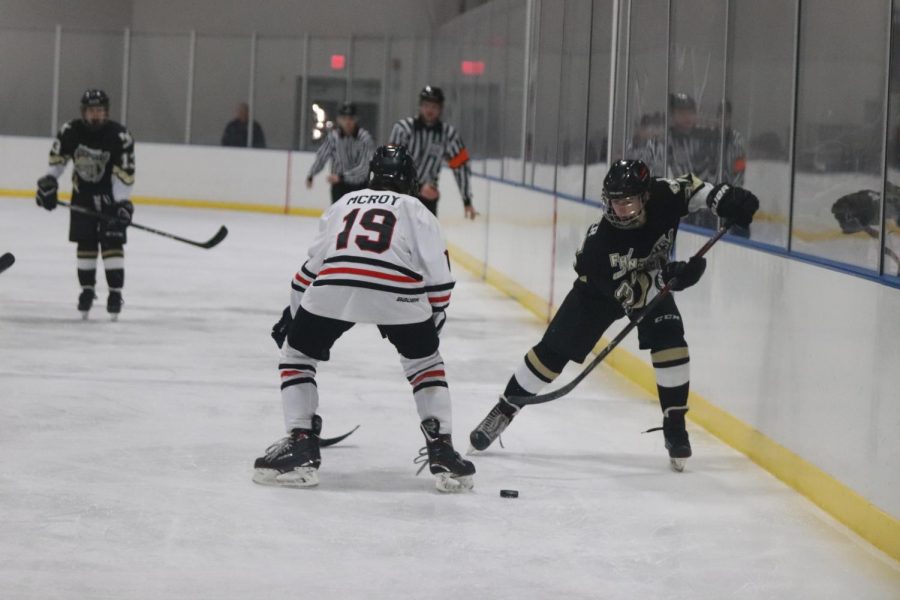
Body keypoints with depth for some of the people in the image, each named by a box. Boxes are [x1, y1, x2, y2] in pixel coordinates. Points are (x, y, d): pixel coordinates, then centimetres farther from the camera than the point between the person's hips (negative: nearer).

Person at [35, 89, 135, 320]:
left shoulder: (120, 136, -23)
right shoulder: (71, 131, -14)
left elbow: (125, 173, -24)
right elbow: (57, 157, 2)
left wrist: (122, 203, -29)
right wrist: (49, 182, -6)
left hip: (110, 194, -3)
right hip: (82, 194, 3)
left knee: (112, 241, -11)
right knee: (85, 242, 5)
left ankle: (115, 291, -7)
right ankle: (87, 288, 19)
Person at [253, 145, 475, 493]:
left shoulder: (345, 203, 33)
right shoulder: (416, 210, 25)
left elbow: (313, 264, 33)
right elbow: (437, 272, 13)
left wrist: (292, 313, 42)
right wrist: (434, 317, 25)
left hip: (332, 288, 1)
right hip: (398, 293, -1)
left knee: (296, 356, 23)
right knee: (425, 363, 24)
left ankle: (300, 447, 9)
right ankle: (441, 452, 14)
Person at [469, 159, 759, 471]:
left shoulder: (663, 197, -28)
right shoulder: (600, 240, -38)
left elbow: (691, 187, -6)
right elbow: (628, 292, -37)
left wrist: (726, 199, -22)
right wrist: (672, 277, -50)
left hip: (654, 282, 2)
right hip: (601, 290, -2)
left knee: (670, 343, -20)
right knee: (553, 350, -3)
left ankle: (675, 426, -8)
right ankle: (504, 410, 11)